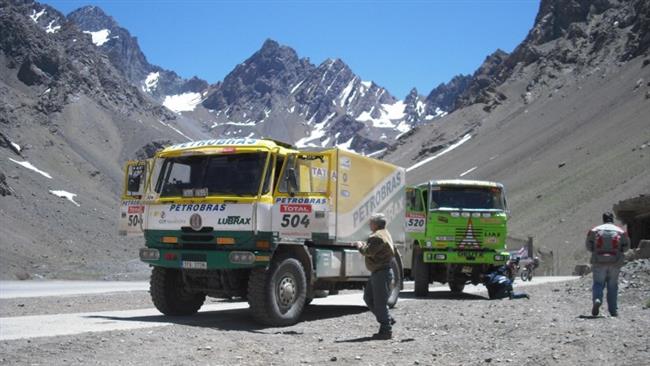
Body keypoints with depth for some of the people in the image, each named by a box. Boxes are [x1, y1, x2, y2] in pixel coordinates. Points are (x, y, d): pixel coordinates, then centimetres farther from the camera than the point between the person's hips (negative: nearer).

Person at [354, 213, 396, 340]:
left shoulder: (377, 237, -18)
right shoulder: (385, 234, 16)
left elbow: (368, 252, -24)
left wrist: (360, 245, -2)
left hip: (381, 273, -11)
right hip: (378, 272, 11)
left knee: (380, 303, -5)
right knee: (368, 297, 16)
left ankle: (386, 330, 1)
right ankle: (387, 319, 21)